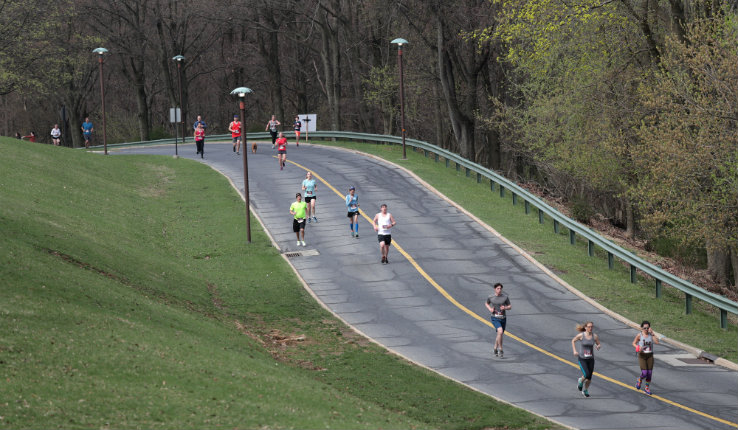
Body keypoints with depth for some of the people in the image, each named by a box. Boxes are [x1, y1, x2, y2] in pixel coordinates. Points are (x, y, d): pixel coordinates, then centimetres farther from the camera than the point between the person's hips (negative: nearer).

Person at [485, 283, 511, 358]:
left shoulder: (505, 297, -4)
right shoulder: (490, 297, -5)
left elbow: (510, 307, 5)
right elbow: (486, 303, 16)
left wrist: (505, 308, -17)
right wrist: (490, 309, -4)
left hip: (503, 318, 3)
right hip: (495, 318, -3)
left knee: (499, 335, 15)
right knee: (500, 331, -25)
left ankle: (495, 349, 40)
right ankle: (500, 350, -13)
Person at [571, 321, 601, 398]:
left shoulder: (595, 336, -7)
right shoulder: (581, 335, -12)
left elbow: (598, 344, 5)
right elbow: (573, 341, 5)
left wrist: (598, 347, -19)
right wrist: (574, 351, -4)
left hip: (591, 359, 3)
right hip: (582, 359, -3)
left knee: (589, 378, 7)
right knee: (586, 375, -20)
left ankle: (585, 390, 34)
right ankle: (580, 381, 16)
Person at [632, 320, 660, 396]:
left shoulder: (651, 335, -2)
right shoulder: (639, 335, -7)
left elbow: (657, 342, -16)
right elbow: (634, 343, 4)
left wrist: (652, 333, -18)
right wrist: (637, 347, -17)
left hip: (650, 355, 3)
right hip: (642, 355, -3)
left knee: (649, 373, 3)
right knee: (644, 373, -12)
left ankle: (647, 388, 20)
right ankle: (639, 380, 22)